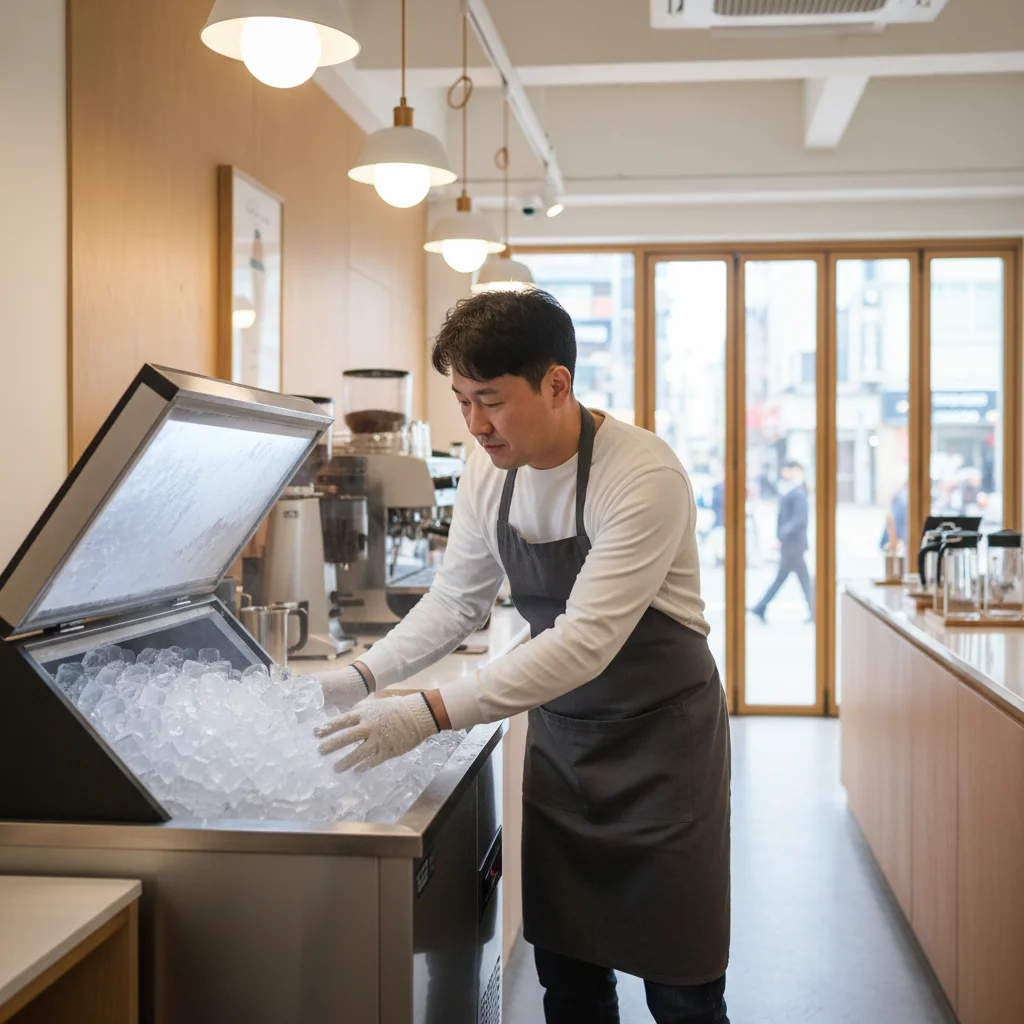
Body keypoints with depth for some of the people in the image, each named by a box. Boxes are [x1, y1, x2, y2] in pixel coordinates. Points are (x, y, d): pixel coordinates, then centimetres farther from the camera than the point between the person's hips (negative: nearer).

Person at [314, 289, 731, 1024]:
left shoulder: (644, 476, -25)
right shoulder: (488, 472, -4)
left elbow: (585, 640, -31)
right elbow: (456, 602, 6)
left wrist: (430, 714, -35)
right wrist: (363, 677, -7)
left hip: (659, 734, -5)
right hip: (559, 734, 6)